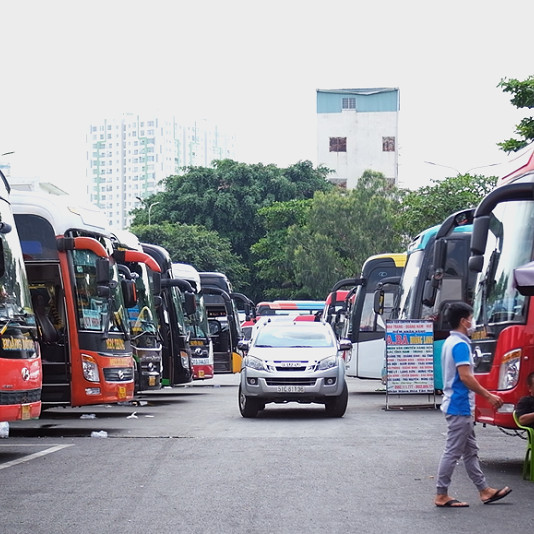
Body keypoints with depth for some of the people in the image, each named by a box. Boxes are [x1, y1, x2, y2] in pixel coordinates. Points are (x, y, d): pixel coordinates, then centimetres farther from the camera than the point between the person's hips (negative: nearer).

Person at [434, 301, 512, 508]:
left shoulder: (450, 342, 15)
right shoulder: (460, 345, -17)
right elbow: (465, 376, -24)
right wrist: (489, 396, -17)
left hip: (460, 406, 11)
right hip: (460, 406, -11)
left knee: (470, 451, 14)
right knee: (453, 451, -6)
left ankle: (484, 490, 20)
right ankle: (441, 495, -2)